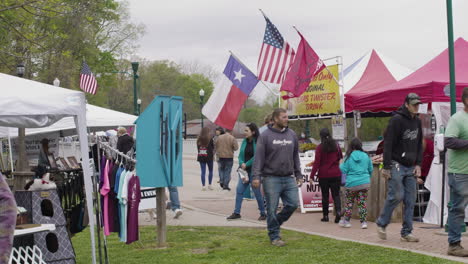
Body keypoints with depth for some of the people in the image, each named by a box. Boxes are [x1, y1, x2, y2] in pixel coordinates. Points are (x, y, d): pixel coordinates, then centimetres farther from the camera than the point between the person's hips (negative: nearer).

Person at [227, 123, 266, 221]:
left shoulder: (258, 142, -11)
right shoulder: (245, 141, 10)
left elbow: (256, 157, -16)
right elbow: (241, 155, 10)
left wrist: (246, 165, -12)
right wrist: (242, 163, -9)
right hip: (244, 170, 6)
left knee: (257, 192, 1)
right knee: (239, 190, 2)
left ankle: (263, 213, 16)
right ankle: (237, 212, 9)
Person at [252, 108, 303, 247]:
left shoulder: (292, 135, 10)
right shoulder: (265, 136, -5)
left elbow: (295, 156, 17)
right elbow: (259, 158, -7)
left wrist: (298, 175, 13)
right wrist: (256, 177, -15)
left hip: (289, 178, 4)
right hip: (271, 179, -4)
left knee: (293, 204, -1)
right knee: (272, 209, 1)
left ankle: (275, 222, 24)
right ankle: (274, 236, 15)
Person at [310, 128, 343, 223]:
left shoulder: (320, 147, -8)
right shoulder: (336, 145, 2)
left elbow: (316, 162, -10)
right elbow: (341, 158, 13)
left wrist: (312, 176, -8)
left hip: (323, 175, -2)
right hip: (336, 174, 2)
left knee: (325, 196, 8)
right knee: (336, 194, 5)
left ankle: (325, 215, 12)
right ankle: (338, 211, -16)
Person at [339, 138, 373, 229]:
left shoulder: (349, 157, -7)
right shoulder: (366, 156, 2)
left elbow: (344, 170, -5)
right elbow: (371, 169, 11)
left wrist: (341, 166, 17)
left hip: (352, 184, -2)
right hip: (364, 183, 2)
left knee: (349, 202, 9)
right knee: (362, 202, 6)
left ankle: (346, 221, 17)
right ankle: (364, 222, 3)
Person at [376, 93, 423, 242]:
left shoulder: (417, 122, 13)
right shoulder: (396, 120, -10)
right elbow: (388, 144, -12)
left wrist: (418, 164, 8)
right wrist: (386, 167, -15)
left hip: (411, 168, 7)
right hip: (396, 165, -7)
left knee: (410, 200, 4)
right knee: (396, 195, -12)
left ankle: (406, 232, 9)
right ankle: (382, 224, 8)